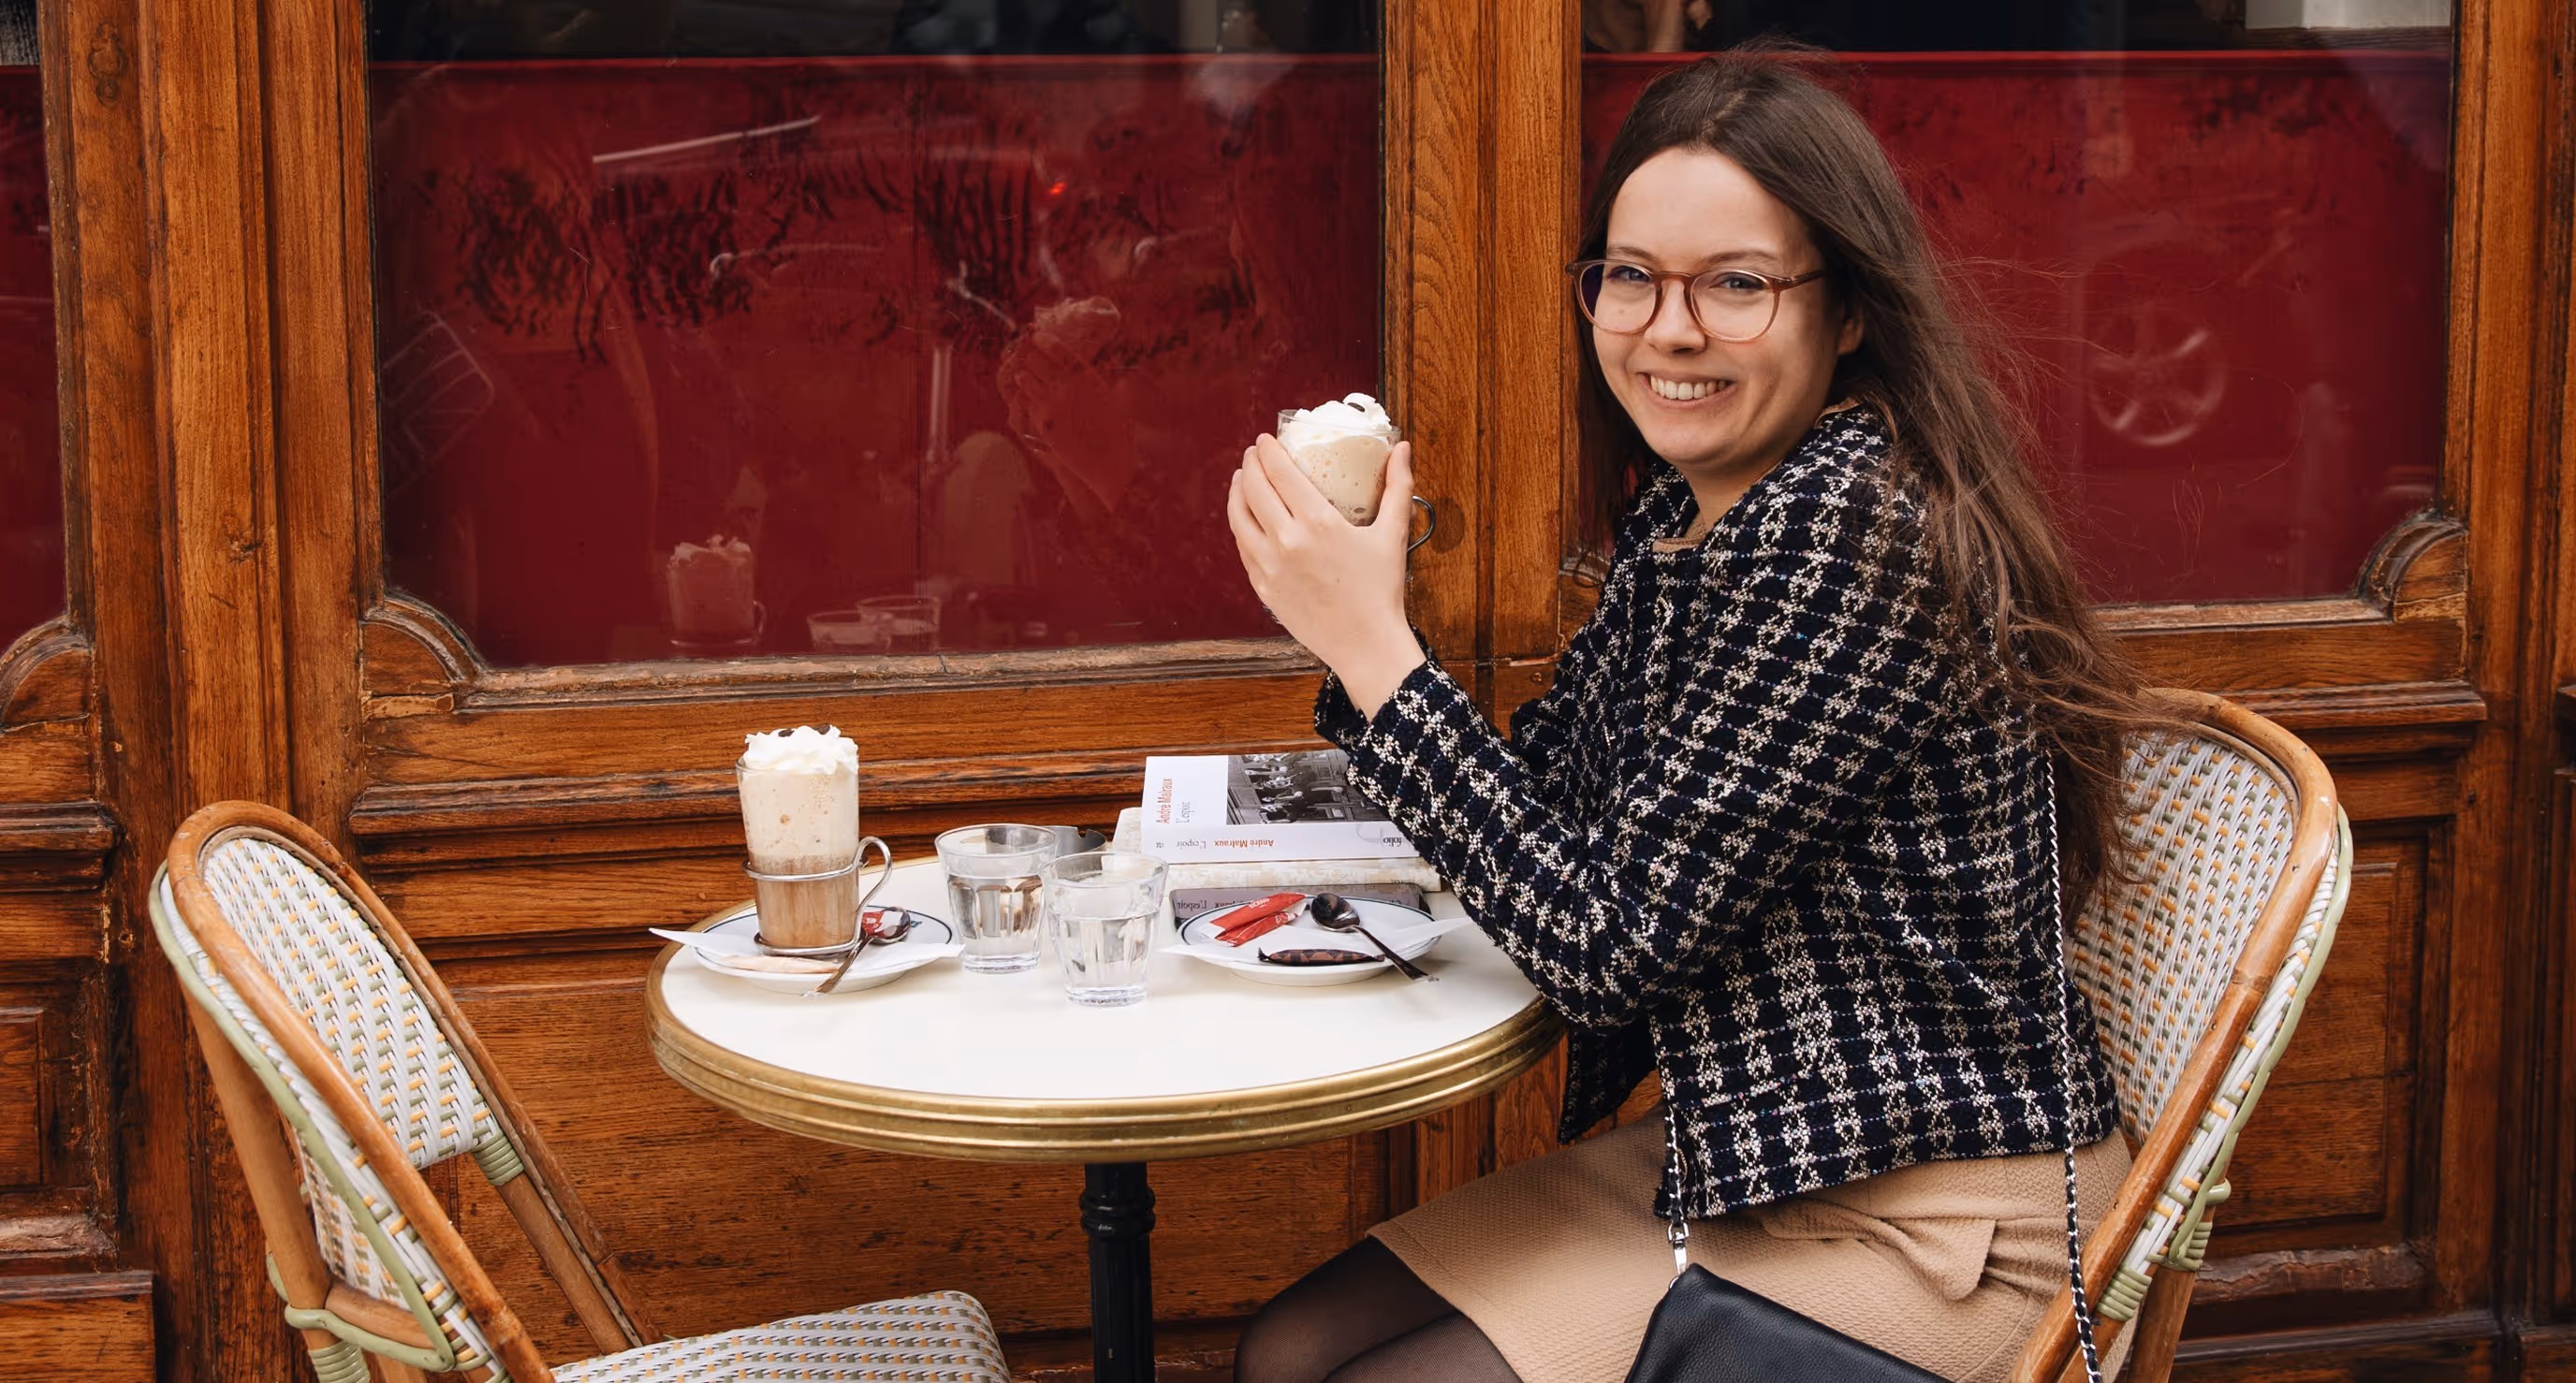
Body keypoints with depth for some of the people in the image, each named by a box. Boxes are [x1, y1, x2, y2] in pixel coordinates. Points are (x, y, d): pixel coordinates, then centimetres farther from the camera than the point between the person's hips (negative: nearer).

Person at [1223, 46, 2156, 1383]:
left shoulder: (1855, 531, -22)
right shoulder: (1680, 516, 6)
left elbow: (1613, 936, -23)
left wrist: (1375, 648, -20)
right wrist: (1350, 612, -4)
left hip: (1920, 1237, -9)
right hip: (1735, 1157, 9)